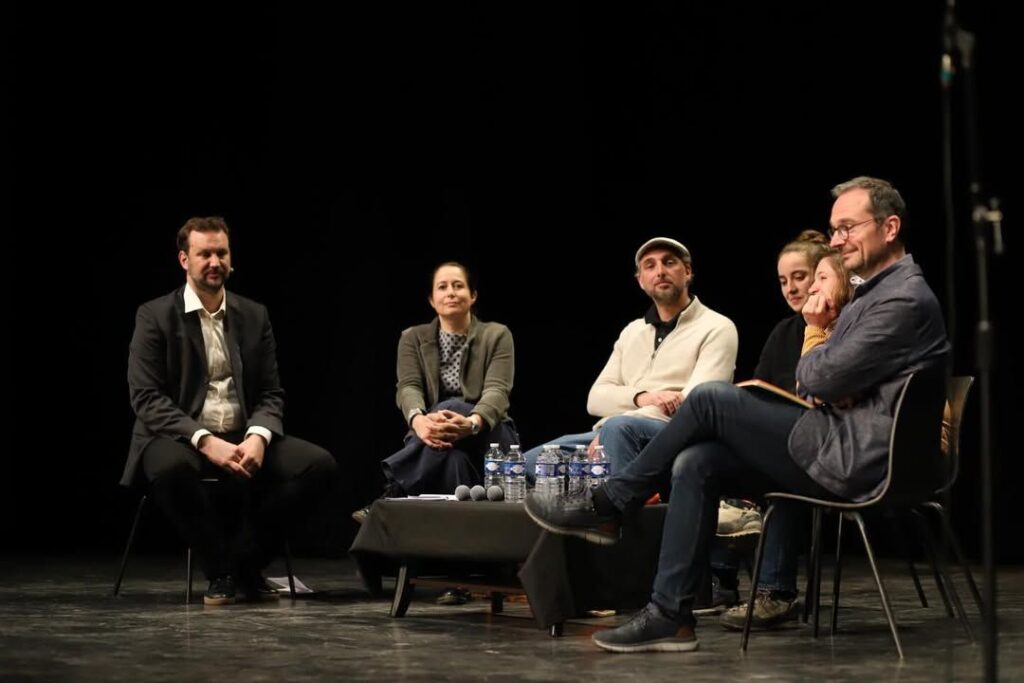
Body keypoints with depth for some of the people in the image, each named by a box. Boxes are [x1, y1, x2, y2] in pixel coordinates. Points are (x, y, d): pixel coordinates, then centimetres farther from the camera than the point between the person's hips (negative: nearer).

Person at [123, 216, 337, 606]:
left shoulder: (254, 316, 10)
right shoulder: (155, 316, -2)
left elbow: (271, 394, 8)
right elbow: (146, 398, -11)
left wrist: (258, 438, -16)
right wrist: (205, 441, -24)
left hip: (243, 438, 4)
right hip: (180, 439, -4)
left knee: (319, 464, -19)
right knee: (171, 468, -40)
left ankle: (243, 561, -8)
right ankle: (219, 570, -17)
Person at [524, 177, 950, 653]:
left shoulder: (905, 299, -14)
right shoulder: (874, 293, 21)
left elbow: (824, 377, -19)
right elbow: (819, 380, 20)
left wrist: (813, 355, 6)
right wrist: (822, 336, -3)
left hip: (852, 457, -11)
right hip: (844, 452, 11)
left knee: (712, 399, -10)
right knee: (695, 464, 4)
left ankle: (605, 506, 1)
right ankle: (670, 615, 2)